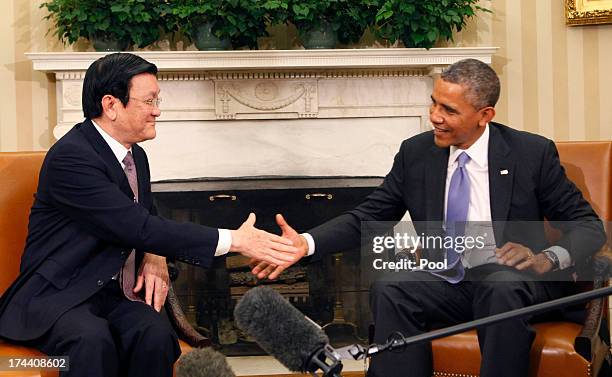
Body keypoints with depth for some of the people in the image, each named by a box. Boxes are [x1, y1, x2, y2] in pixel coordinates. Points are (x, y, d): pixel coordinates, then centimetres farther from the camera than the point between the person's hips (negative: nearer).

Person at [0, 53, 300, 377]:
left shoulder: (136, 156, 10)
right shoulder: (70, 157, -18)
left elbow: (148, 217, 26)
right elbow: (139, 227, -22)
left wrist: (156, 258, 0)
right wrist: (233, 241, -21)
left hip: (116, 295, 6)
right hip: (56, 297, -6)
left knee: (155, 334, -26)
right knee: (93, 339, -38)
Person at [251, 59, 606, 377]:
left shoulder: (533, 153, -4)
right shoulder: (416, 153, 4)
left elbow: (589, 225, -1)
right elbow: (368, 217, 7)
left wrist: (548, 258, -23)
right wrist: (306, 243, -10)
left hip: (514, 279, -3)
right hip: (447, 281, 3)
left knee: (503, 287, -37)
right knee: (389, 289, -27)